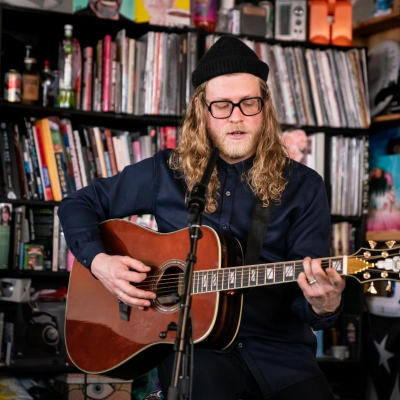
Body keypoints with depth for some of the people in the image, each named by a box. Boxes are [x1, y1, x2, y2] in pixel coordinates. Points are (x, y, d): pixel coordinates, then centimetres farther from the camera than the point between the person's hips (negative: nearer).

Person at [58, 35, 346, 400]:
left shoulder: (303, 187, 4)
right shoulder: (166, 172, 6)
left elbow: (303, 292, -1)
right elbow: (79, 205, 15)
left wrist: (324, 305, -25)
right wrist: (99, 261, -4)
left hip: (279, 348, 1)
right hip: (193, 342, -1)